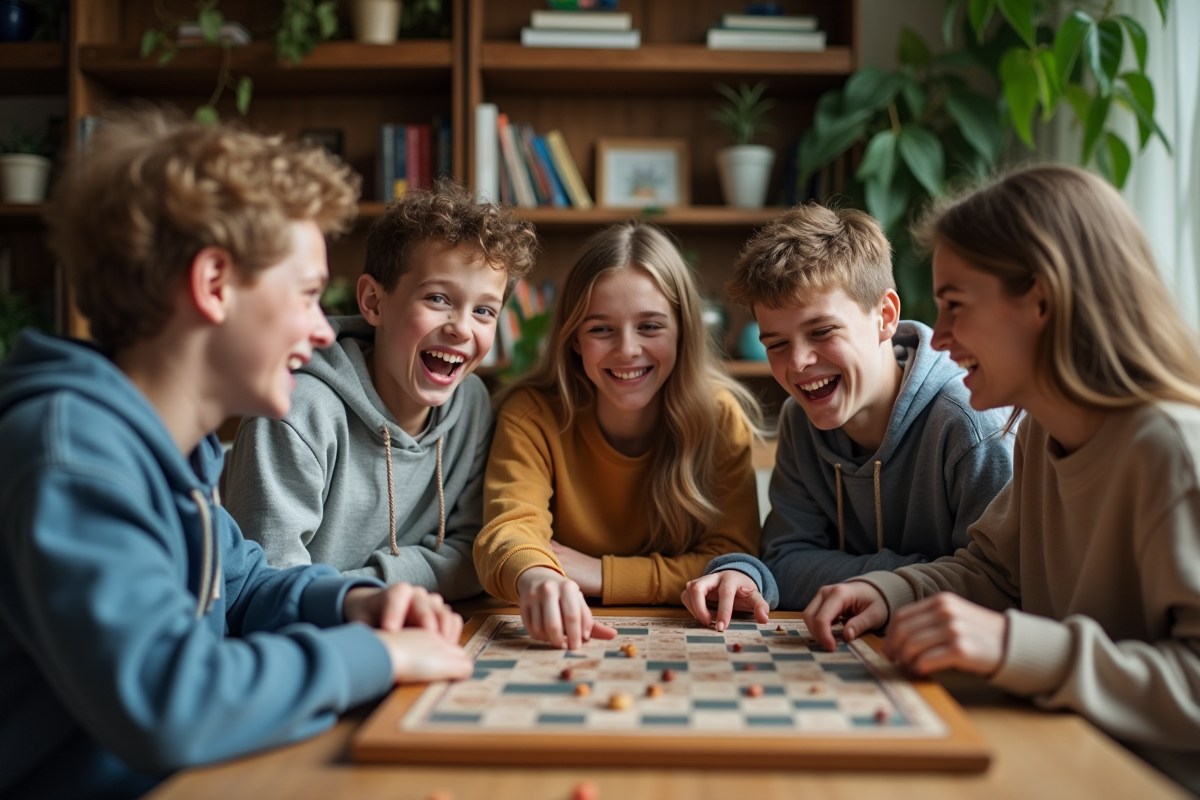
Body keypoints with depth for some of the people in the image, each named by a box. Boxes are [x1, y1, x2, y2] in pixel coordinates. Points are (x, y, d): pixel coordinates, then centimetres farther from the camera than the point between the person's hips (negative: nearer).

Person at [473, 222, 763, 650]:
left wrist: (602, 575, -20)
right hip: (558, 642, 0)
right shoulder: (531, 415, -10)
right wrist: (536, 575, -48)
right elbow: (509, 528, -25)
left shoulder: (718, 417, -8)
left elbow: (734, 559, -11)